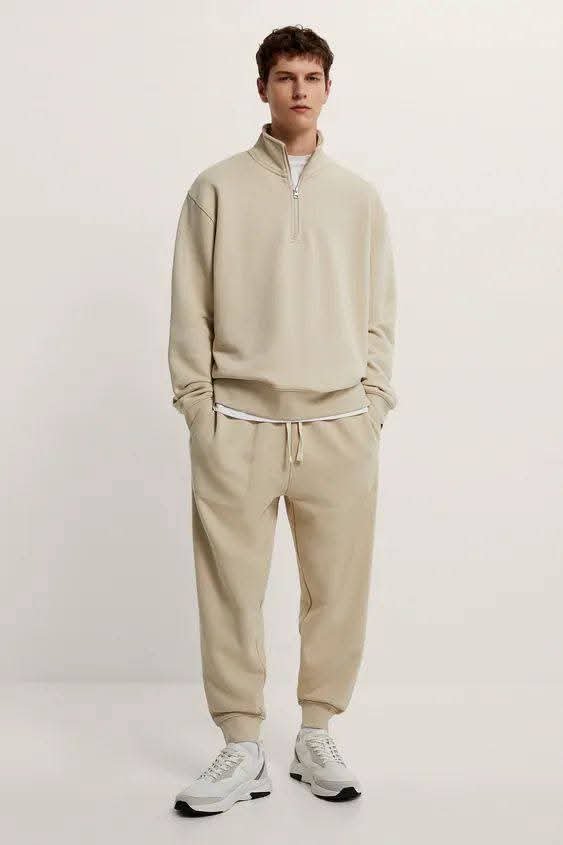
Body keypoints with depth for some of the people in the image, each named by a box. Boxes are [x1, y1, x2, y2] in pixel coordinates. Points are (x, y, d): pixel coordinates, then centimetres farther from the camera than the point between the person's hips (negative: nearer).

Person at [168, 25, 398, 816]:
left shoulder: (359, 196, 11)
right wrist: (197, 404, -2)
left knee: (337, 589, 5)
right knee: (231, 589, 1)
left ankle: (318, 736, 22)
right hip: (237, 424, -1)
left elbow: (379, 312, 11)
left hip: (339, 427, 2)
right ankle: (242, 749, 13)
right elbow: (190, 307, 3)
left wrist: (374, 404, 3)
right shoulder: (218, 188, 5)